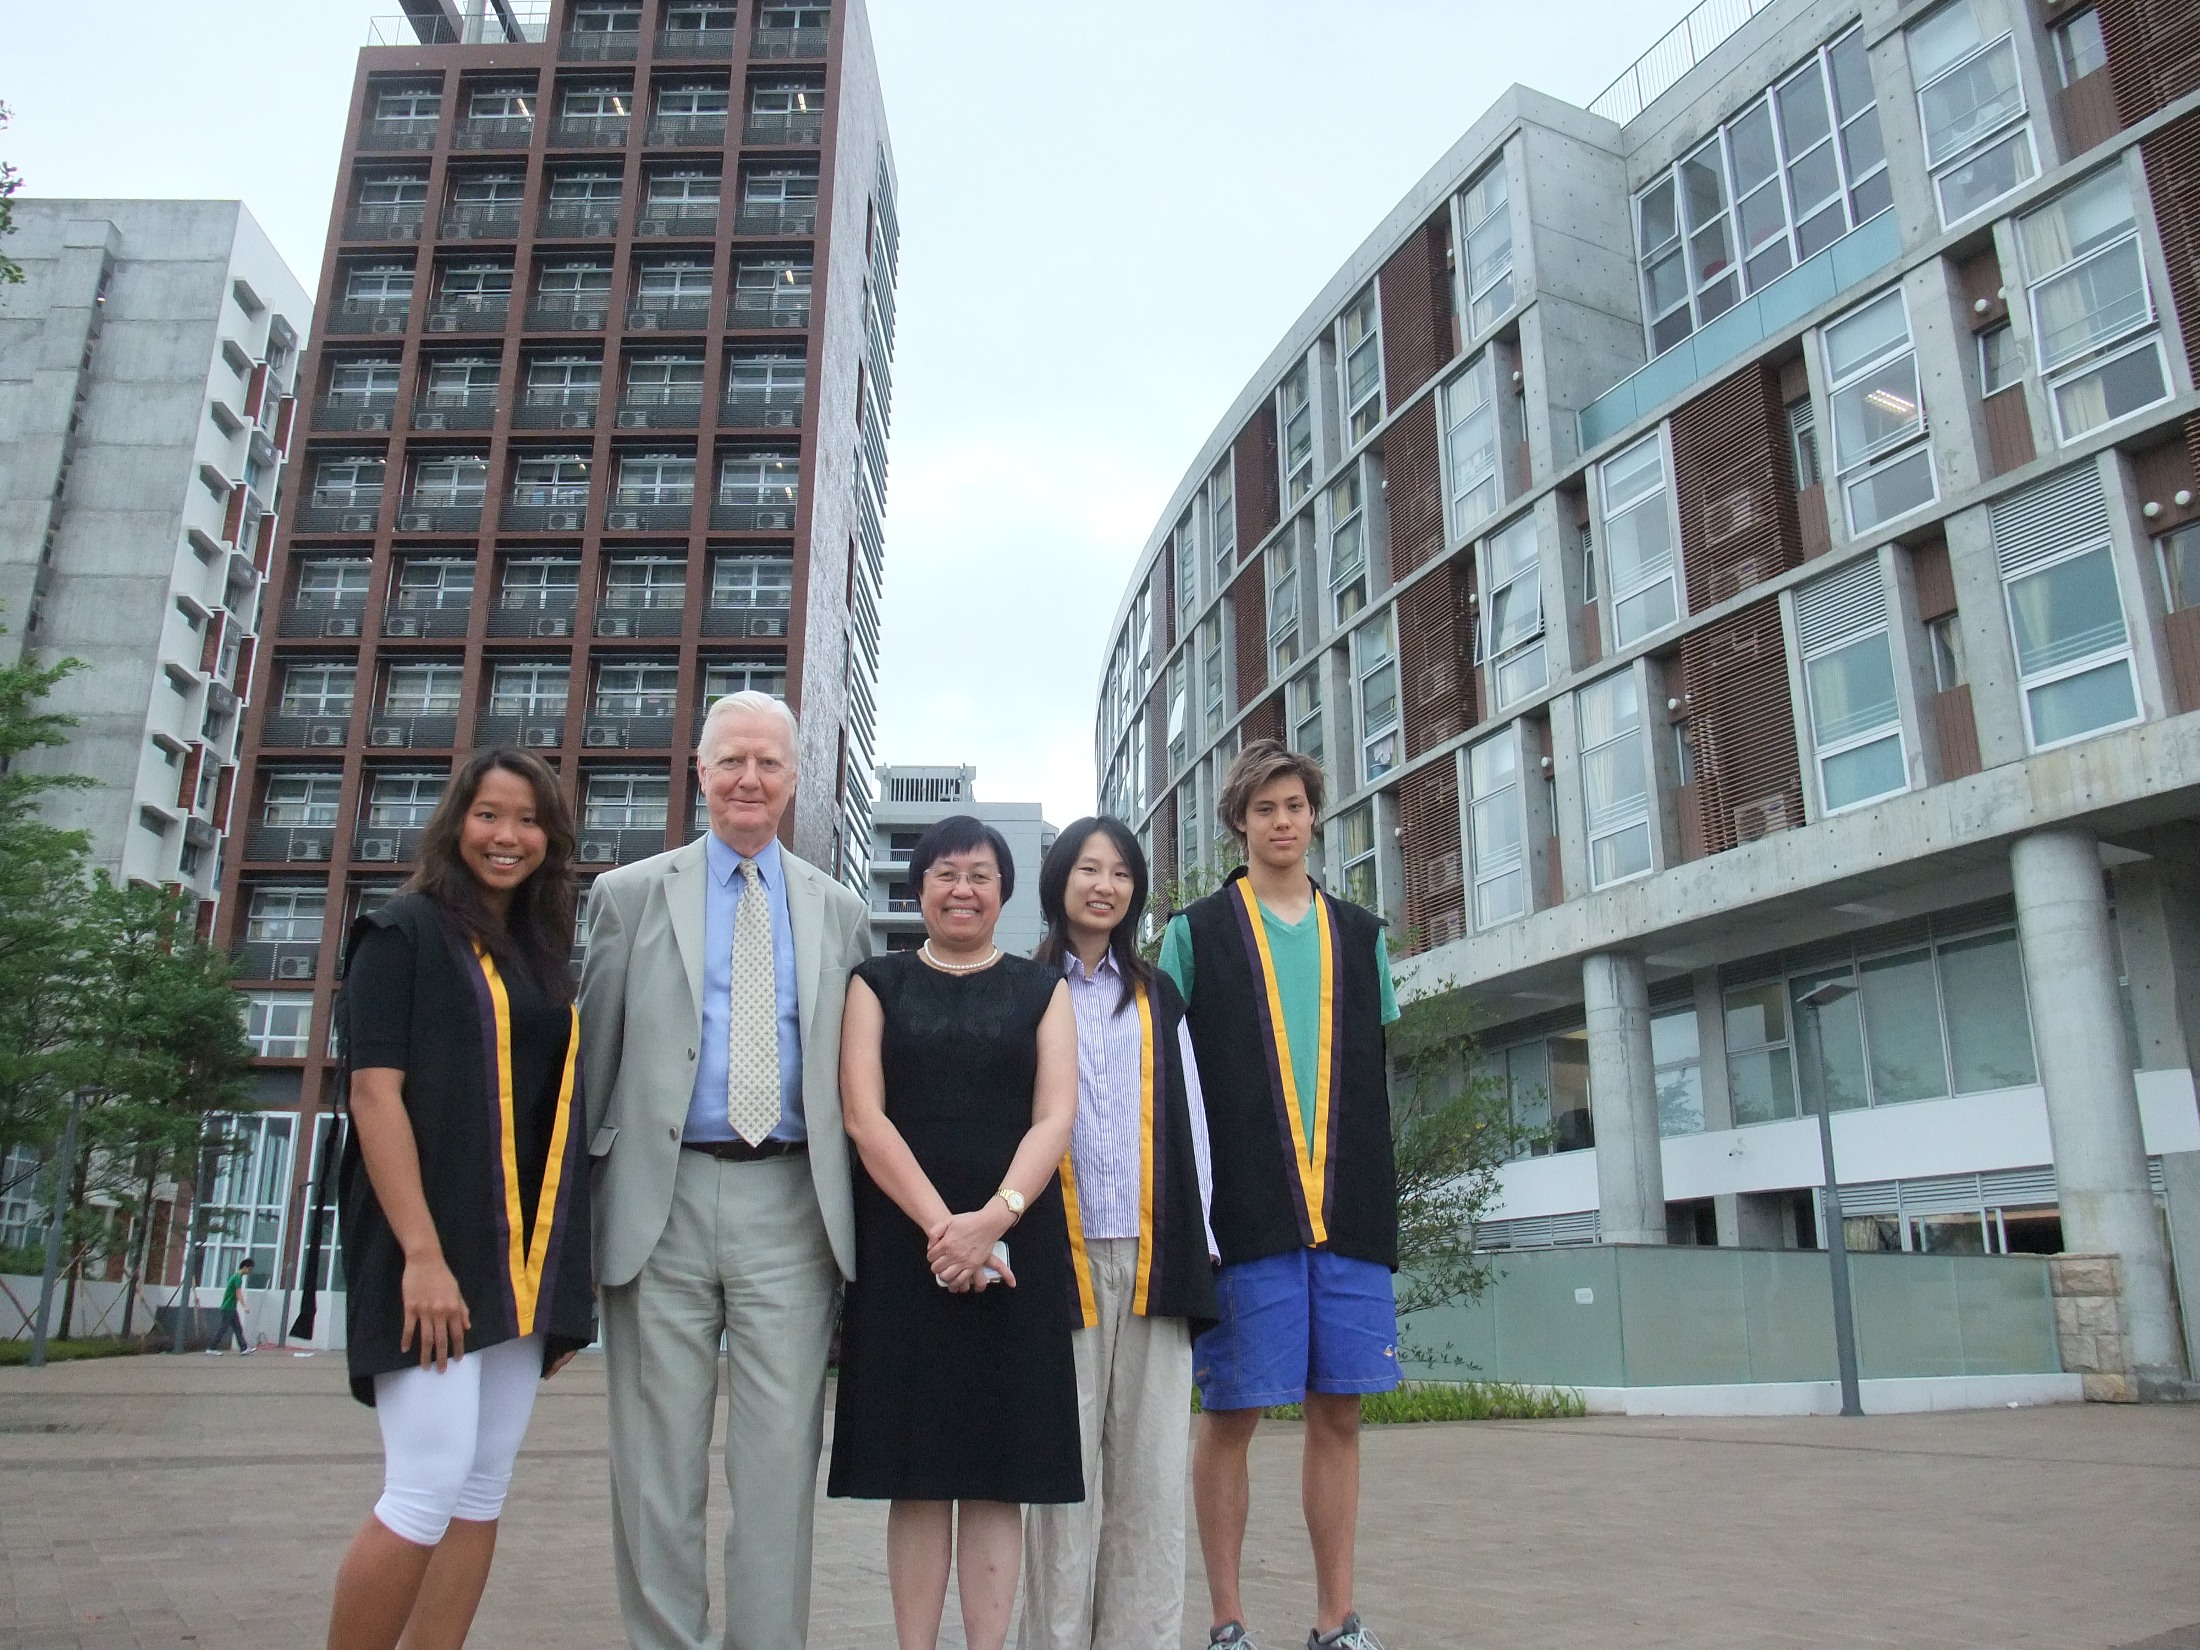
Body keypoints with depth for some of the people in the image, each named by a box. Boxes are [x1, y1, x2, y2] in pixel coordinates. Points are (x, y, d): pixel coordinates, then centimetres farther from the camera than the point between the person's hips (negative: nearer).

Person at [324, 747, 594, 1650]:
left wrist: (564, 1271, 10)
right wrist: (422, 1253, -19)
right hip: (432, 1249, -6)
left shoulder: (543, 954, 15)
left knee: (483, 1492, 8)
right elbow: (374, 1091, -12)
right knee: (429, 1489, -9)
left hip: (523, 1258, 6)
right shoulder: (405, 930, -3)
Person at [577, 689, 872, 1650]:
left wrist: (856, 1212, 6)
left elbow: (858, 1073, 12)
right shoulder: (630, 894, 9)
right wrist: (583, 1194, 5)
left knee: (780, 1453, 1)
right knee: (657, 1458, 7)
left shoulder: (839, 913, 12)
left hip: (791, 1204, 1)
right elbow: (595, 1054, 9)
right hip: (662, 1200, 0)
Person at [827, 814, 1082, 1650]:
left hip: (1015, 1249, 0)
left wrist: (993, 1218, -16)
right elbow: (863, 1115, -2)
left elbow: (1055, 1117, 0)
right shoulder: (878, 982, 10)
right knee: (916, 1474, 2)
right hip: (901, 1246, 0)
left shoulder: (1041, 987, 11)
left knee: (998, 1472, 3)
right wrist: (939, 1223, -14)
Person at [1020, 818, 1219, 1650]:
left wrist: (1199, 1238, 8)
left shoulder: (1157, 997, 18)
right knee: (1065, 1459, -1)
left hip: (1152, 1251, 3)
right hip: (1061, 1249, -2)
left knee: (1151, 1463, 3)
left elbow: (1186, 1115, 15)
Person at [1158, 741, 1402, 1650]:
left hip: (1352, 1211, 3)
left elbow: (1386, 1072, 18)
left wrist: (1385, 1192, 11)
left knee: (1338, 1412, 8)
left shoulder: (1361, 935, 15)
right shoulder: (1197, 931, 5)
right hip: (1244, 1212, -3)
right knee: (1232, 1414, 2)